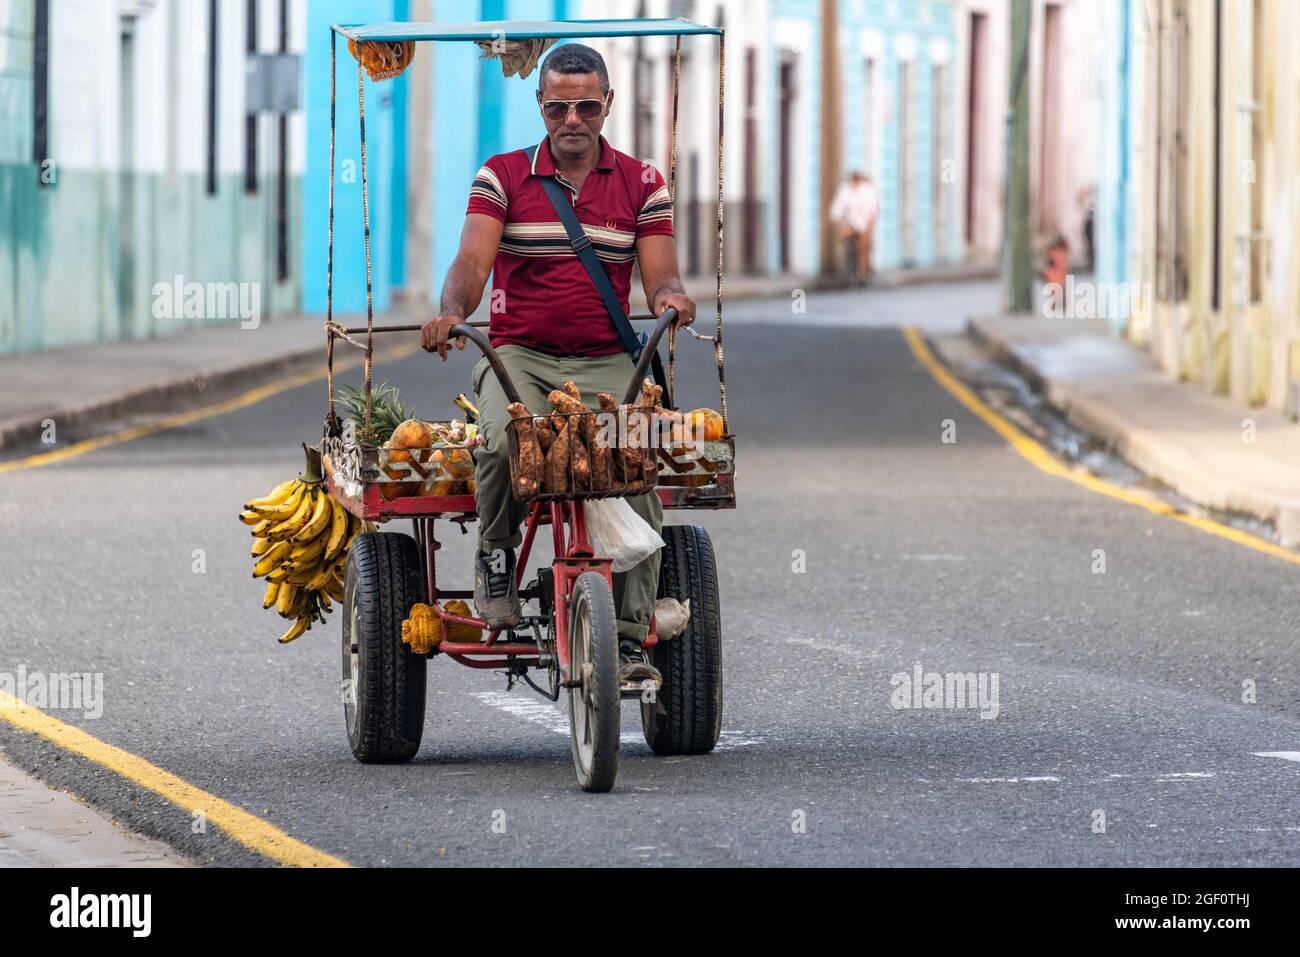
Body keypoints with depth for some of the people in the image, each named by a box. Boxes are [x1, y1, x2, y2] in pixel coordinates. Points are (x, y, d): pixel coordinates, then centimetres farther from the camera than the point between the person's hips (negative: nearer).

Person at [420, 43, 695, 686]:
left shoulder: (641, 184, 10)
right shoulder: (501, 177, 7)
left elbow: (659, 276, 3)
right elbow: (473, 259, -7)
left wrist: (670, 296, -23)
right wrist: (451, 311, -29)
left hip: (606, 364, 1)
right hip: (518, 356, -1)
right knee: (503, 442, -35)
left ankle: (627, 635, -22)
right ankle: (496, 558, -7)